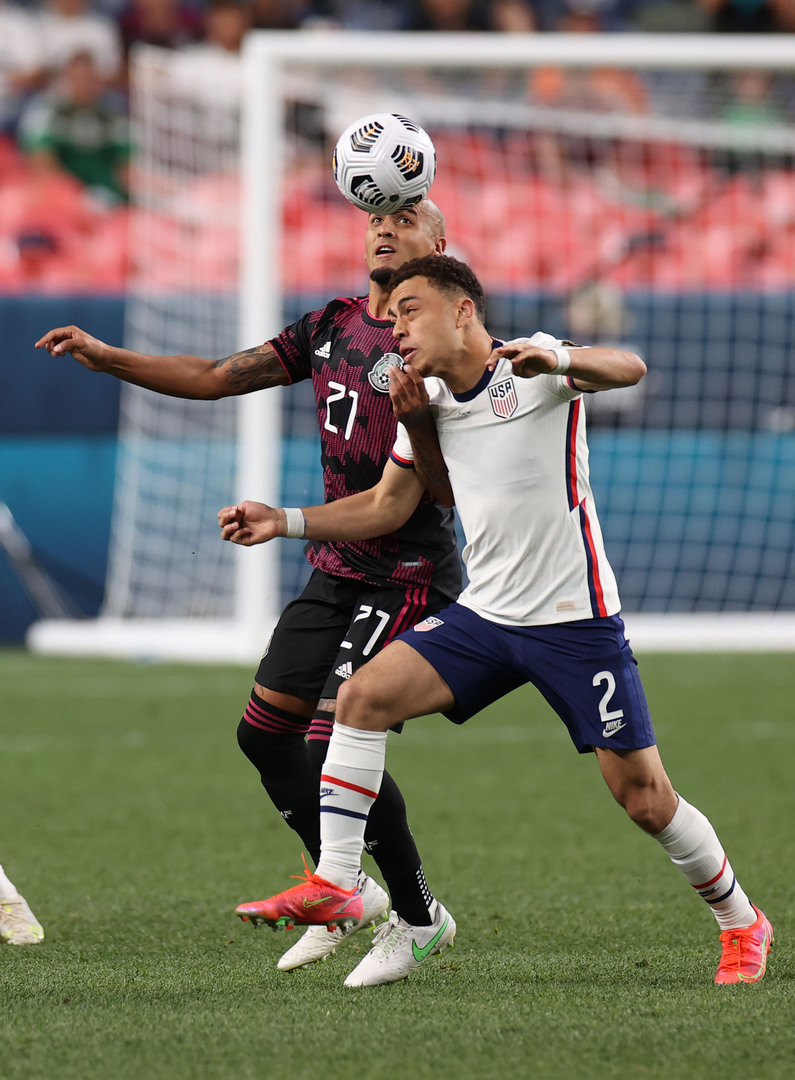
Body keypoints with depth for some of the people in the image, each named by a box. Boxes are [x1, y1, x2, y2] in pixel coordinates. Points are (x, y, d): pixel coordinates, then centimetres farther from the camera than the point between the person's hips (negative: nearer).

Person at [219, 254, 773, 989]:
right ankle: (334, 885, -10)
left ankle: (741, 923, 18)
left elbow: (629, 369, -28)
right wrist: (282, 521, 8)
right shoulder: (425, 402, 8)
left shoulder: (532, 367, -11)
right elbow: (388, 507, 18)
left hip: (575, 620, -6)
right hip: (483, 616, 6)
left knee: (645, 799, -5)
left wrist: (561, 361, -49)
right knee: (363, 695, -14)